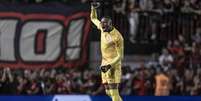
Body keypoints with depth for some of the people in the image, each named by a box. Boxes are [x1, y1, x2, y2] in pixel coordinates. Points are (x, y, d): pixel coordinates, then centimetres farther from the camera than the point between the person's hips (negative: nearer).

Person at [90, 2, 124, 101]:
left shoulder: (117, 37, -18)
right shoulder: (103, 28, 3)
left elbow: (120, 56, -15)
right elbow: (93, 19, 21)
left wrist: (109, 66, -25)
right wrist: (93, 8, 3)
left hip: (113, 64, -8)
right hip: (105, 64, 8)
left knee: (113, 92, -16)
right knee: (108, 92, 8)